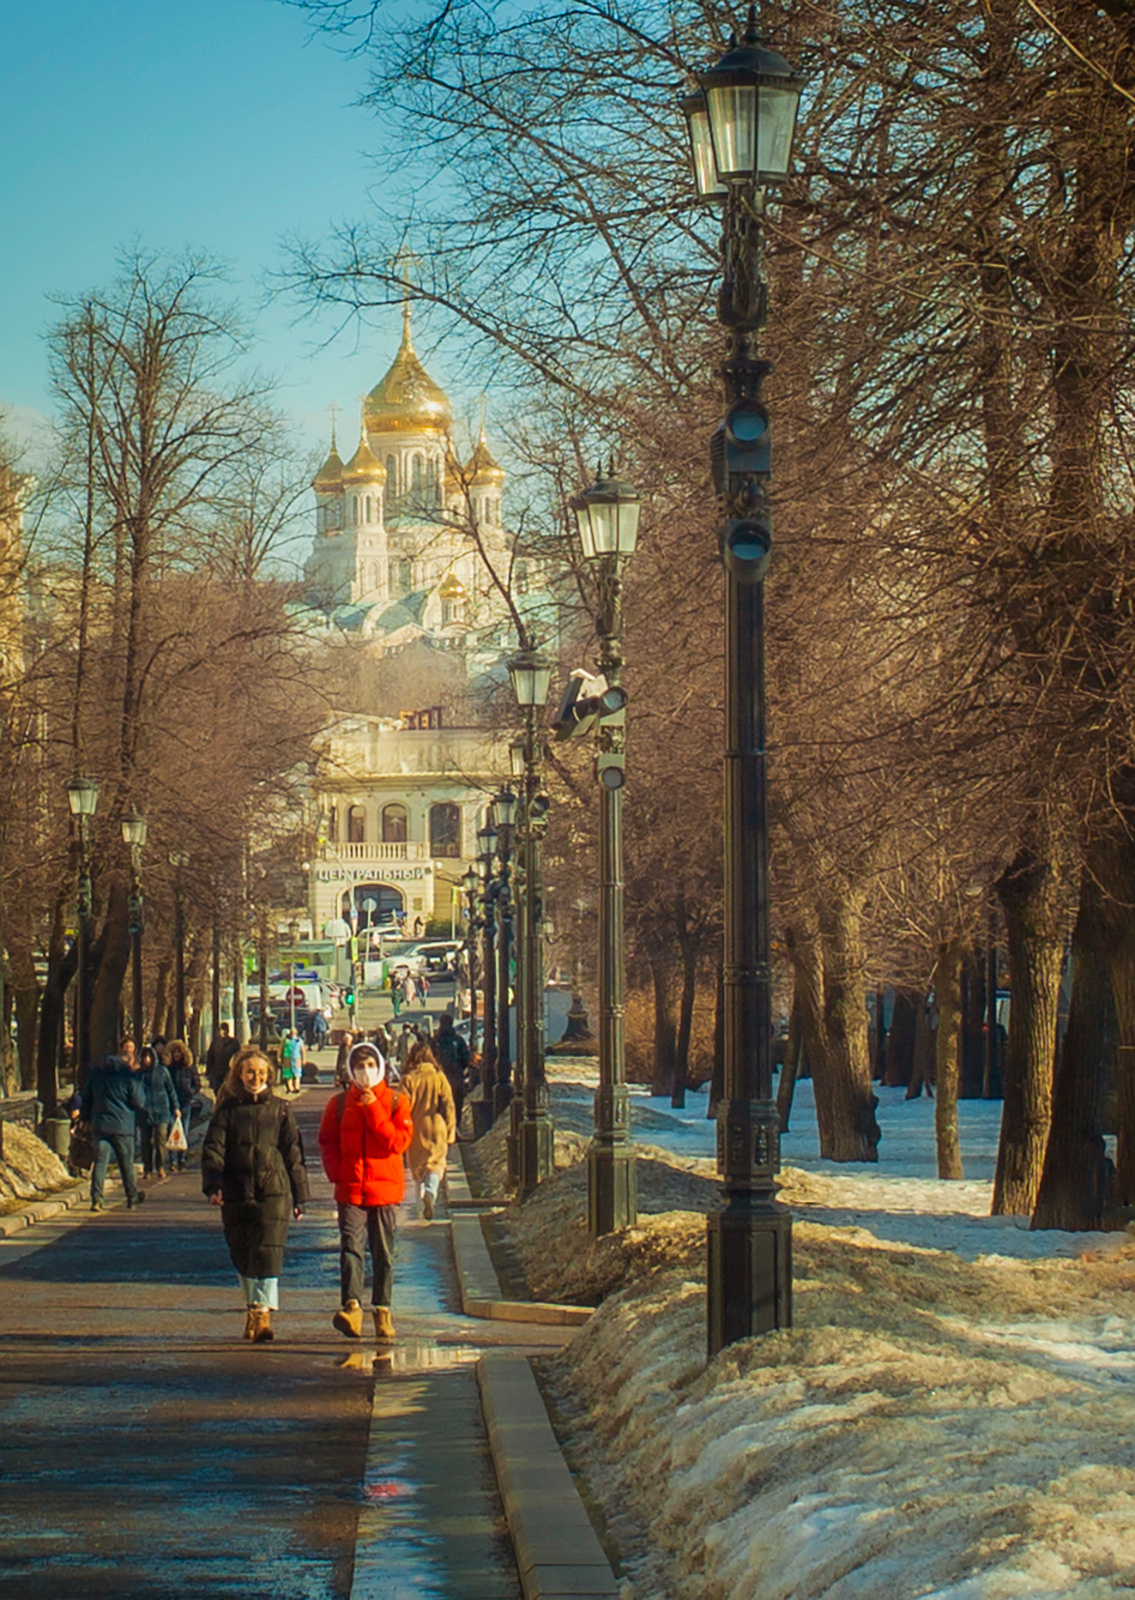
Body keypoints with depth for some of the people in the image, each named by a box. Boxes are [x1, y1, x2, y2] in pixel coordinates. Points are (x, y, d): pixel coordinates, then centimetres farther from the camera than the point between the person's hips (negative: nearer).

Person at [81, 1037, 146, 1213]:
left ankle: (96, 1198, -13)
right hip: (122, 1126, -2)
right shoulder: (129, 1076, -6)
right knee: (126, 1163, 10)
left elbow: (86, 1098, 13)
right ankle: (132, 1197, 21)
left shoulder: (96, 1073, 8)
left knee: (100, 1162, 0)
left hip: (100, 1125, 2)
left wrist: (86, 1117, 24)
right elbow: (139, 1103, -4)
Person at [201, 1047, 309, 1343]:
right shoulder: (227, 1110, 7)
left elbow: (293, 1152, 11)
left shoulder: (279, 1109, 8)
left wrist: (299, 1196, 10)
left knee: (268, 1253, -12)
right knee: (242, 1255, 9)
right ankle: (253, 1305, 27)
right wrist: (213, 1185, -16)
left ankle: (263, 1313, -16)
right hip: (237, 1196, 1)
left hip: (274, 1193, -1)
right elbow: (213, 1150, 1)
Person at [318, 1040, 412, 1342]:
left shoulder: (396, 1102, 3)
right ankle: (351, 1307, -22)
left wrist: (374, 1110, -15)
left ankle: (382, 1311, 15)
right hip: (350, 1189, 0)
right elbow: (327, 1142, 11)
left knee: (383, 1252, 7)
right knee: (351, 1247, -14)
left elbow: (399, 1141, -9)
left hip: (385, 1189, 0)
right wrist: (336, 1173, -4)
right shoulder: (339, 1103, 7)